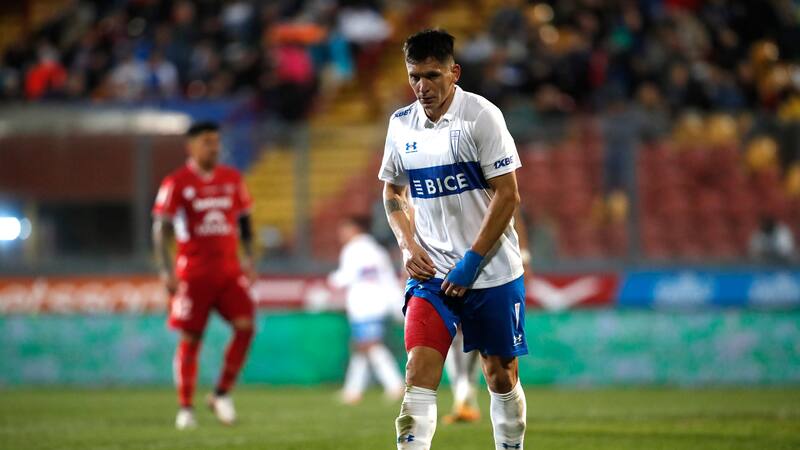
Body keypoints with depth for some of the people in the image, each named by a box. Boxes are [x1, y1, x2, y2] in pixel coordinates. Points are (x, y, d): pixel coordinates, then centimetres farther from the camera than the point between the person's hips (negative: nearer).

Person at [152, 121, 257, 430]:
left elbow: (243, 220, 18)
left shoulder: (232, 179, 9)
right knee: (191, 338, -1)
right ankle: (185, 409, 9)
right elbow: (161, 228, -6)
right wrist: (166, 271, -14)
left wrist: (248, 257, 9)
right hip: (193, 273, -4)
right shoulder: (177, 183, -5)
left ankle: (222, 393, 3)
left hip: (229, 270, 4)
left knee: (245, 326, -12)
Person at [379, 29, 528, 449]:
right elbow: (393, 192, 19)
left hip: (492, 271, -3)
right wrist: (408, 246, 2)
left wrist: (471, 261, -14)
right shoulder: (401, 123, 5)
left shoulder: (481, 115, -10)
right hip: (431, 271, 3)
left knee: (500, 375, 7)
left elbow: (507, 195, -11)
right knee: (419, 372, -13)